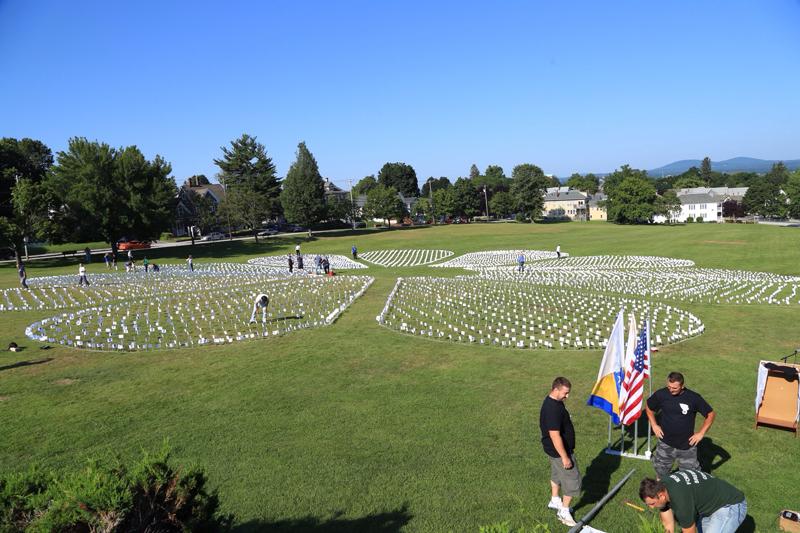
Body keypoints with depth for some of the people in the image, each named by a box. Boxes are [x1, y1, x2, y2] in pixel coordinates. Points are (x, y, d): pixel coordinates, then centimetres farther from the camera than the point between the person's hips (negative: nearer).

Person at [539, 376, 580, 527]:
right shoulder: (552, 409, -32)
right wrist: (565, 457, -25)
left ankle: (554, 501, 45)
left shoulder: (553, 401, 1)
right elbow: (555, 436, -31)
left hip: (554, 450, 10)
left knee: (557, 473, 26)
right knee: (572, 479, 2)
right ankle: (564, 512, 15)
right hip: (559, 451, -10)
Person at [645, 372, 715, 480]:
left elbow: (711, 414, -3)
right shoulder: (661, 394, -12)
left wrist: (701, 433, -7)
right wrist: (654, 425, 0)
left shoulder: (694, 398, -16)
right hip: (665, 444, 2)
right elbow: (648, 408, 8)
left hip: (687, 445, -2)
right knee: (661, 471, 18)